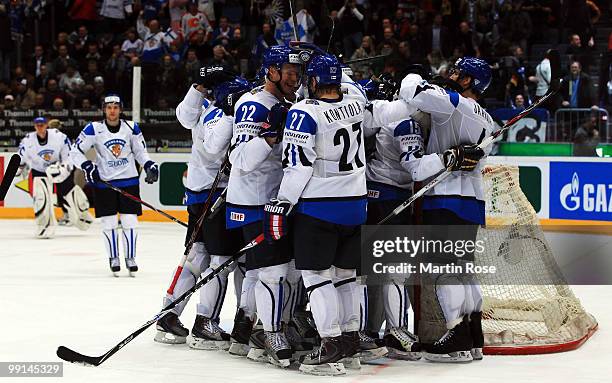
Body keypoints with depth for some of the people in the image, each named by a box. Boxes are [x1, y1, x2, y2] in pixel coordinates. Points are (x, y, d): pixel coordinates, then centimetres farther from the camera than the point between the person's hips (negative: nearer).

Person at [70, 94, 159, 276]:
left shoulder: (131, 128, -1)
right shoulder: (93, 129, -8)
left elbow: (140, 151, 12)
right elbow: (75, 152, -4)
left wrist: (149, 165, -4)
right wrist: (87, 166, -18)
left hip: (129, 180, 1)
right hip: (103, 181, -1)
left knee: (130, 221, 0)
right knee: (109, 223, 0)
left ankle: (130, 257, 14)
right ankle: (113, 258, 16)